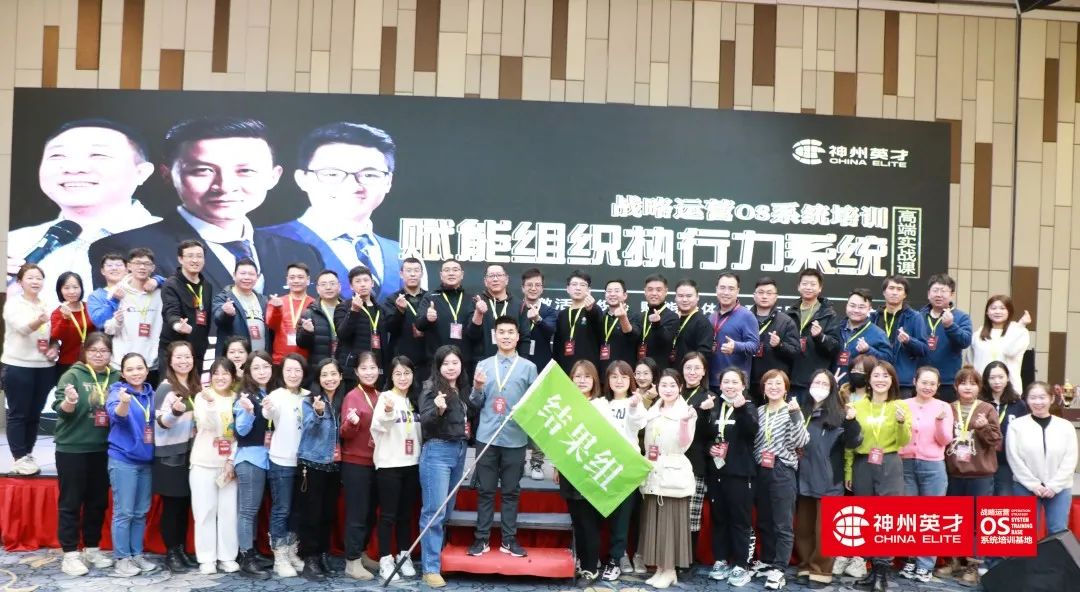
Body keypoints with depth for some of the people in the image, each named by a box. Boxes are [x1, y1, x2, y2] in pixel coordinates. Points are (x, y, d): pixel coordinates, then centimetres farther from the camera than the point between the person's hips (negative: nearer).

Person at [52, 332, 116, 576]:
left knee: (98, 501, 13)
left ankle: (92, 549, 26)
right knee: (71, 502, 3)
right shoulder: (73, 375, -7)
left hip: (103, 450, 5)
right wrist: (69, 402, -34)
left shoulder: (116, 378, 5)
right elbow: (61, 410, -14)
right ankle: (70, 554, 11)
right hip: (72, 449, -4)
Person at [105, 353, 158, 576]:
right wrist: (124, 402, -52)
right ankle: (122, 559, 6)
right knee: (124, 512, -3)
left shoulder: (151, 394, 7)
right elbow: (117, 414, -29)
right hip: (123, 459, -5)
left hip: (145, 459, 6)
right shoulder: (117, 391, -9)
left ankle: (137, 554, 21)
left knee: (141, 512, 12)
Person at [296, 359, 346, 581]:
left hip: (334, 464, 5)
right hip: (313, 463, -5)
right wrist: (318, 413, -39)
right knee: (312, 513, -2)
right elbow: (309, 428, -22)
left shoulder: (342, 402, 8)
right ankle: (310, 559, 5)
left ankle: (324, 554, 23)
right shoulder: (309, 401, -6)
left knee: (329, 512, 11)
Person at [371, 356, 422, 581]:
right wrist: (387, 412, -43)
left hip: (412, 464, 5)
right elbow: (379, 425, -25)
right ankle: (385, 559, 5)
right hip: (389, 464, -5)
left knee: (406, 513, 12)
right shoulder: (385, 397, -6)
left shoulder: (414, 400, 11)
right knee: (388, 514, -2)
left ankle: (403, 555, 21)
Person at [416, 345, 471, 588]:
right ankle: (431, 569, -4)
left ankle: (436, 557, 24)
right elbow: (424, 423, -17)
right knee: (434, 512, -7)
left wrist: (468, 432, 8)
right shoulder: (432, 389, -8)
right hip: (437, 452, -7)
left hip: (459, 452, 7)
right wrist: (437, 410, -33)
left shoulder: (462, 389, 10)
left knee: (447, 511, 13)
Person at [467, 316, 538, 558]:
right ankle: (481, 538, 14)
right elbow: (476, 403, 7)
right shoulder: (483, 365, 6)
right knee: (485, 490, 6)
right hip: (486, 437, 1)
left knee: (511, 491, 8)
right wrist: (477, 388, -11)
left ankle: (509, 539, 16)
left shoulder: (528, 367, 3)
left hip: (515, 439, 0)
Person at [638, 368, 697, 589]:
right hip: (652, 474, 6)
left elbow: (684, 445, -15)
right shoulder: (652, 412, 10)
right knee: (654, 521, 8)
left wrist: (684, 422, -30)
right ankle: (659, 568, 16)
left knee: (671, 521, -2)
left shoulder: (687, 411, -5)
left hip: (673, 474, -5)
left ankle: (670, 570, 6)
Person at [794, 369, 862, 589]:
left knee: (824, 529, 2)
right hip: (804, 478, 4)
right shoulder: (802, 411, 7)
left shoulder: (838, 413, -3)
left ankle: (821, 571, 11)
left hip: (828, 480, -4)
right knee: (803, 527, 12)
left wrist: (851, 422, -25)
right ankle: (805, 567, 23)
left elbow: (852, 443, -9)